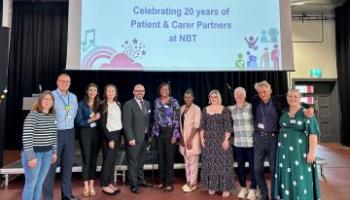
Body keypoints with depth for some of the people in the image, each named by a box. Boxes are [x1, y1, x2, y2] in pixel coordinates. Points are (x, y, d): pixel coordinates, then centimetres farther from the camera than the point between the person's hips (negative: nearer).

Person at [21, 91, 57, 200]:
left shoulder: (53, 116, 7)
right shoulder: (33, 115, -15)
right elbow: (26, 137, -19)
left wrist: (54, 152, 15)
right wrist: (31, 156, -20)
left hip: (47, 153, 7)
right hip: (34, 153, -6)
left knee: (40, 182, 15)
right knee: (31, 183, 3)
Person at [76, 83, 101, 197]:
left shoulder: (99, 104, 7)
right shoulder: (82, 104, -4)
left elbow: (100, 120, 10)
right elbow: (79, 122, -8)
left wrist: (97, 118, -9)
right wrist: (92, 119, -17)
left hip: (96, 133, 3)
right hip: (85, 133, -3)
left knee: (94, 159, 7)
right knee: (86, 159, 0)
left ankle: (91, 186, 17)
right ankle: (86, 187, 12)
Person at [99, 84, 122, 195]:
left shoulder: (118, 104, 10)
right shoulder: (103, 105, -7)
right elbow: (102, 124, -11)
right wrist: (110, 139, -14)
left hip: (118, 134, 6)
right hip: (109, 135, -6)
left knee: (113, 160, 10)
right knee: (107, 160, -1)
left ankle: (111, 183, 19)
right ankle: (104, 186, 10)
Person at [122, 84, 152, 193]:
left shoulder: (147, 103, 11)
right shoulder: (128, 104, -8)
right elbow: (126, 123, -13)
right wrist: (130, 138, -18)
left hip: (145, 138, 6)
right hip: (134, 138, -6)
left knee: (141, 161, 18)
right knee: (133, 163, 3)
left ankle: (141, 180, 33)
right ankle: (133, 185, 15)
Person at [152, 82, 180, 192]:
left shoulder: (174, 102, -6)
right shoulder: (156, 101, 6)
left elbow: (177, 119, -8)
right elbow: (155, 117, 13)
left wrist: (175, 134, -13)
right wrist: (154, 131, 9)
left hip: (170, 131, -4)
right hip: (159, 132, 4)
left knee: (169, 157, 1)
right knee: (161, 157, 10)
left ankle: (169, 182, 12)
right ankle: (162, 180, 22)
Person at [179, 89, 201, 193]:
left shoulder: (196, 108, -11)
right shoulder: (182, 108, 8)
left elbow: (196, 125, -16)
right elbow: (181, 123, 10)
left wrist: (190, 139, -18)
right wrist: (181, 137, 1)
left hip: (193, 138, -6)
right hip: (184, 138, 6)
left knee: (193, 162, 2)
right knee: (187, 161, 14)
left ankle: (193, 183, 13)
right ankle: (188, 181, 26)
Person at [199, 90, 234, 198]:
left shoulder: (224, 110, -3)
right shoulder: (205, 110, 7)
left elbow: (228, 126, -7)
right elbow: (202, 125, 8)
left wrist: (226, 139, -14)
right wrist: (202, 138, 0)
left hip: (221, 140, -3)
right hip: (208, 141, 3)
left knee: (223, 163, 0)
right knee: (209, 163, 9)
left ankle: (225, 188, 11)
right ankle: (212, 186, 22)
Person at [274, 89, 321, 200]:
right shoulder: (284, 112, 6)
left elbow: (313, 133, -13)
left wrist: (312, 152, -18)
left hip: (299, 150, -5)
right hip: (284, 150, 5)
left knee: (300, 174, 1)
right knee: (286, 174, 11)